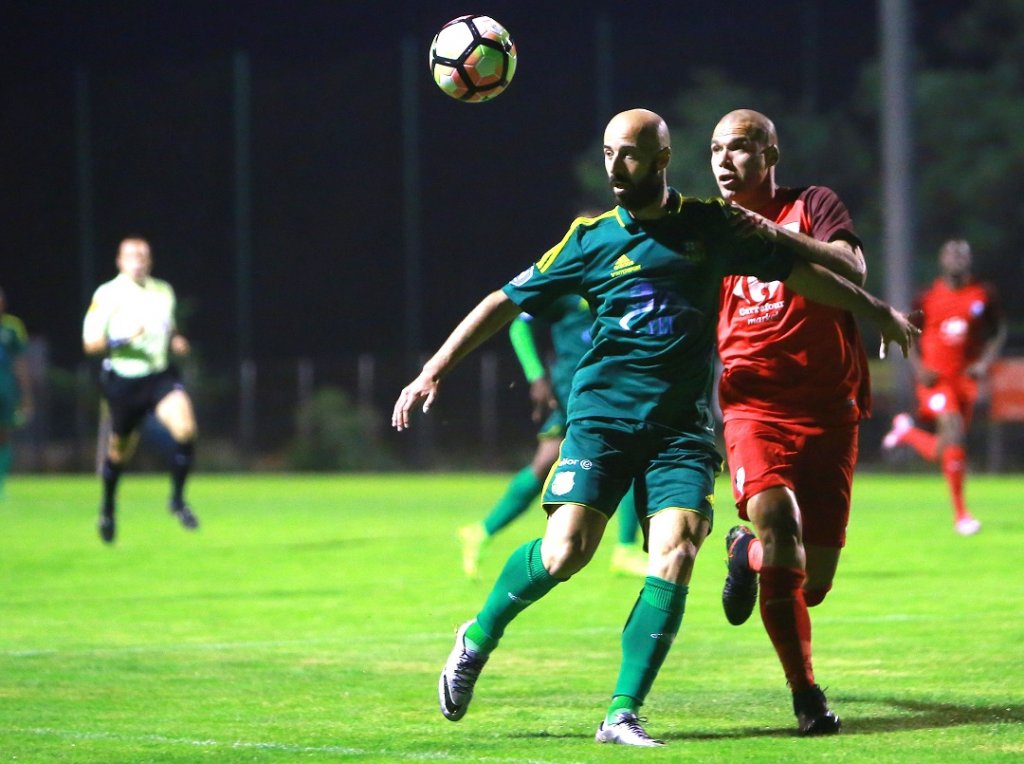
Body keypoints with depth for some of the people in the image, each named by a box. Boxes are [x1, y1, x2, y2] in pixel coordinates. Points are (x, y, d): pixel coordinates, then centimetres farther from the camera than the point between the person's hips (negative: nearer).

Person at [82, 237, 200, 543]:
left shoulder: (163, 292, 7)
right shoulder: (107, 295, -8)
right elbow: (90, 343, -9)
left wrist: (176, 341, 2)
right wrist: (122, 340, -25)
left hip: (160, 375, 3)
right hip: (123, 380, -3)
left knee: (185, 428, -22)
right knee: (120, 450, 9)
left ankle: (178, 500, -6)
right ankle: (108, 508, 37)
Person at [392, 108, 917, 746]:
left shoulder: (711, 228, 6)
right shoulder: (591, 239, 3)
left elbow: (797, 270, 18)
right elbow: (509, 301, 7)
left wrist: (878, 312, 26)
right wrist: (435, 371, 1)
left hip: (683, 426, 1)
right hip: (603, 414, -1)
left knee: (675, 556, -17)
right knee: (566, 550, -17)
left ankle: (623, 715, -11)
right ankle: (478, 639, 10)